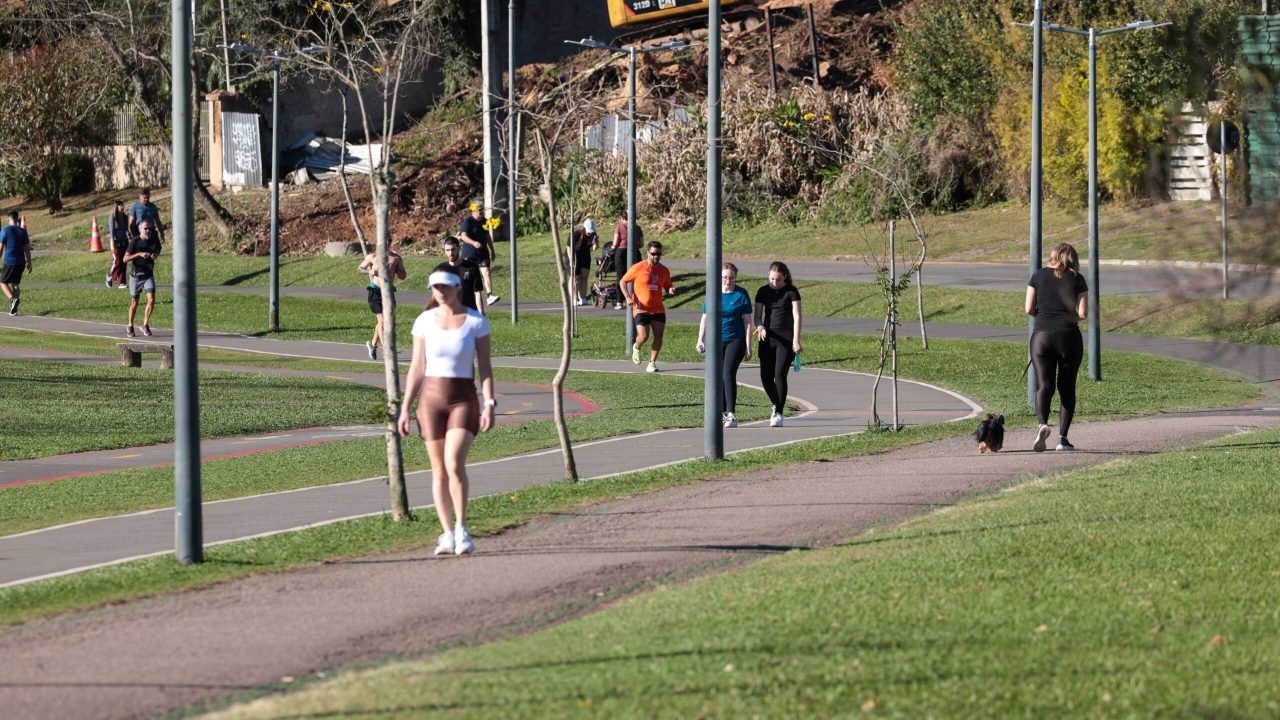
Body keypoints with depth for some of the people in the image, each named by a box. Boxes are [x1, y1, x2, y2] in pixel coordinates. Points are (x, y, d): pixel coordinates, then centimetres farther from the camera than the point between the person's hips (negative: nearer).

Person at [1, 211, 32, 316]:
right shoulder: (23, 232, 6)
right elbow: (27, 249, 8)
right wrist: (29, 263, 14)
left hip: (10, 262, -4)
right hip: (21, 262, 4)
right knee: (16, 284, 13)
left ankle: (13, 299, -20)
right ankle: (13, 309, 9)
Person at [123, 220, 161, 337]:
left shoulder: (153, 241, 1)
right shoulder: (134, 242, -10)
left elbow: (158, 250, 21)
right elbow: (125, 259, -12)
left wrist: (155, 255, -3)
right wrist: (139, 254, -24)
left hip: (149, 275, 2)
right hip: (136, 275, -2)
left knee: (151, 300, -14)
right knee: (134, 302, 8)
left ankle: (145, 324, 1)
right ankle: (130, 326, 26)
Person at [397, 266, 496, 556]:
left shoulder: (477, 322, -2)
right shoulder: (424, 322, 4)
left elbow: (484, 367, -1)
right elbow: (417, 369, 7)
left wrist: (489, 404, -10)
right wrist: (405, 408, 4)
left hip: (463, 399, -2)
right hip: (431, 398, 3)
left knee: (454, 464, -19)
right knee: (439, 471, 3)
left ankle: (462, 530, -7)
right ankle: (447, 535, 10)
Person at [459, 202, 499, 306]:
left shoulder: (484, 221, 12)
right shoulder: (467, 221, -8)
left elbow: (488, 237, 23)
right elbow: (464, 236, -18)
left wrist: (492, 251, 25)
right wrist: (473, 243, -35)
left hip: (482, 253, 4)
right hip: (469, 253, -4)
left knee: (486, 272, -13)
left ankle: (489, 296, -23)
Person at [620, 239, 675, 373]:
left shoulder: (664, 270, 7)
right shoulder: (638, 268, -5)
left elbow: (667, 287, 19)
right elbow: (623, 282, 3)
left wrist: (670, 290, -7)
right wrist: (628, 297, -11)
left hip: (658, 309, 4)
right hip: (641, 309, -4)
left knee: (658, 336, -6)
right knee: (643, 337, -12)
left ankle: (652, 363, 6)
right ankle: (636, 347, 24)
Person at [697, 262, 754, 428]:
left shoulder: (741, 295, -2)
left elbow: (747, 321, 0)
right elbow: (705, 318, 11)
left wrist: (748, 346, -3)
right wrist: (700, 340, 2)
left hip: (735, 340, -3)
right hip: (716, 341, 3)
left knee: (729, 374, -16)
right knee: (718, 377, 9)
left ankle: (732, 414, -19)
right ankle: (722, 412, 24)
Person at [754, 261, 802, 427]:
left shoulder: (791, 291, -3)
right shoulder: (763, 292, 8)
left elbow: (796, 316, -7)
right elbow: (758, 314, 8)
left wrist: (796, 339, -15)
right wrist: (760, 327, -15)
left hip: (785, 339, -4)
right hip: (768, 338, 4)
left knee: (780, 374, -12)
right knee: (766, 377, 1)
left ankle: (778, 413, -5)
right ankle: (775, 405, 28)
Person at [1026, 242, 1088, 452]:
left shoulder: (1039, 276, 5)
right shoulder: (1077, 279, 1)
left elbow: (1029, 309, 2)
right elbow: (1082, 313, -4)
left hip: (1042, 335, 1)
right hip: (1069, 337, -1)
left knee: (1044, 385, 2)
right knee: (1067, 387, 10)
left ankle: (1043, 423, -24)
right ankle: (1063, 437, 6)